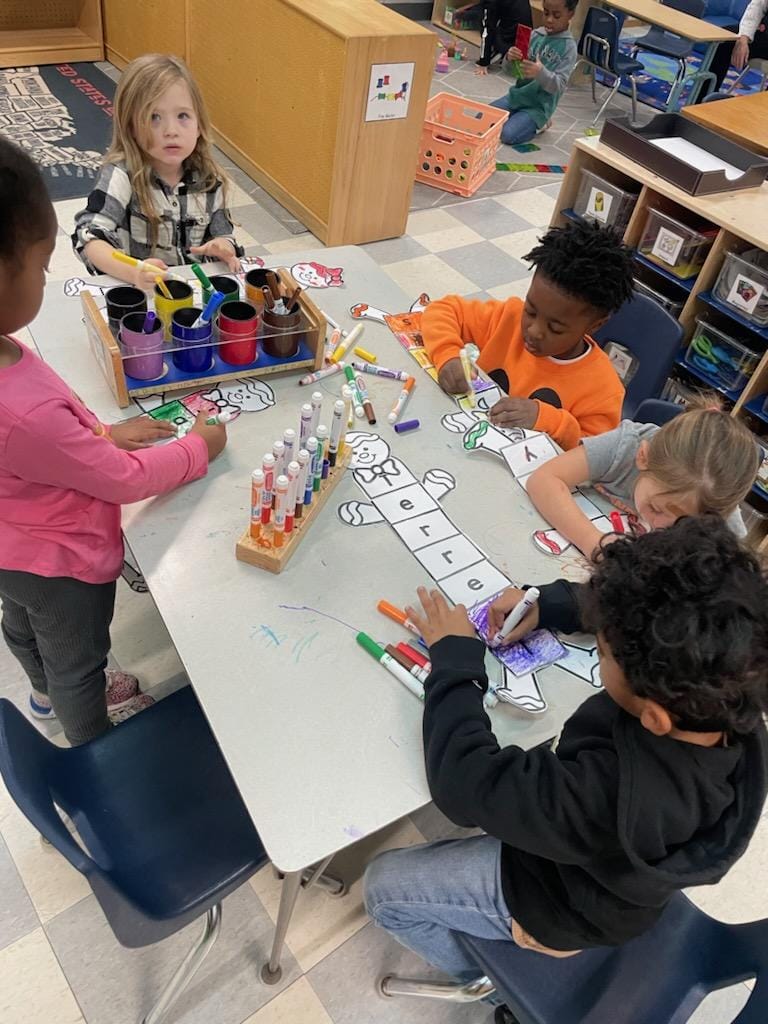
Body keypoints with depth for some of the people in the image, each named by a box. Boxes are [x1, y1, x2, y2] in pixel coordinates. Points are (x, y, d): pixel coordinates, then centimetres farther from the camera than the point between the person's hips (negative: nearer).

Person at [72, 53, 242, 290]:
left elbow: (222, 235, 12)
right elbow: (89, 237, -19)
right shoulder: (122, 175, -10)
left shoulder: (208, 179, 2)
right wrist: (133, 273, -37)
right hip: (132, 290, -4)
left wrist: (223, 248, -13)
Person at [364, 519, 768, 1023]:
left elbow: (467, 783, -37)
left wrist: (455, 658, -27)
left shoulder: (611, 794, -49)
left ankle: (488, 976, 29)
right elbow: (649, 618, -8)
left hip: (563, 904, -6)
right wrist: (547, 605, -14)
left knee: (383, 887, 5)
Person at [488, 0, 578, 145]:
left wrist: (541, 72, -40)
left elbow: (559, 86, -21)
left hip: (539, 105, -6)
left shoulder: (569, 47, -13)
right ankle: (525, 119, 17)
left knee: (508, 135, -25)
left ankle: (539, 123, 5)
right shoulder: (535, 35, 1)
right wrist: (510, 58, -24)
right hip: (517, 95, 6)